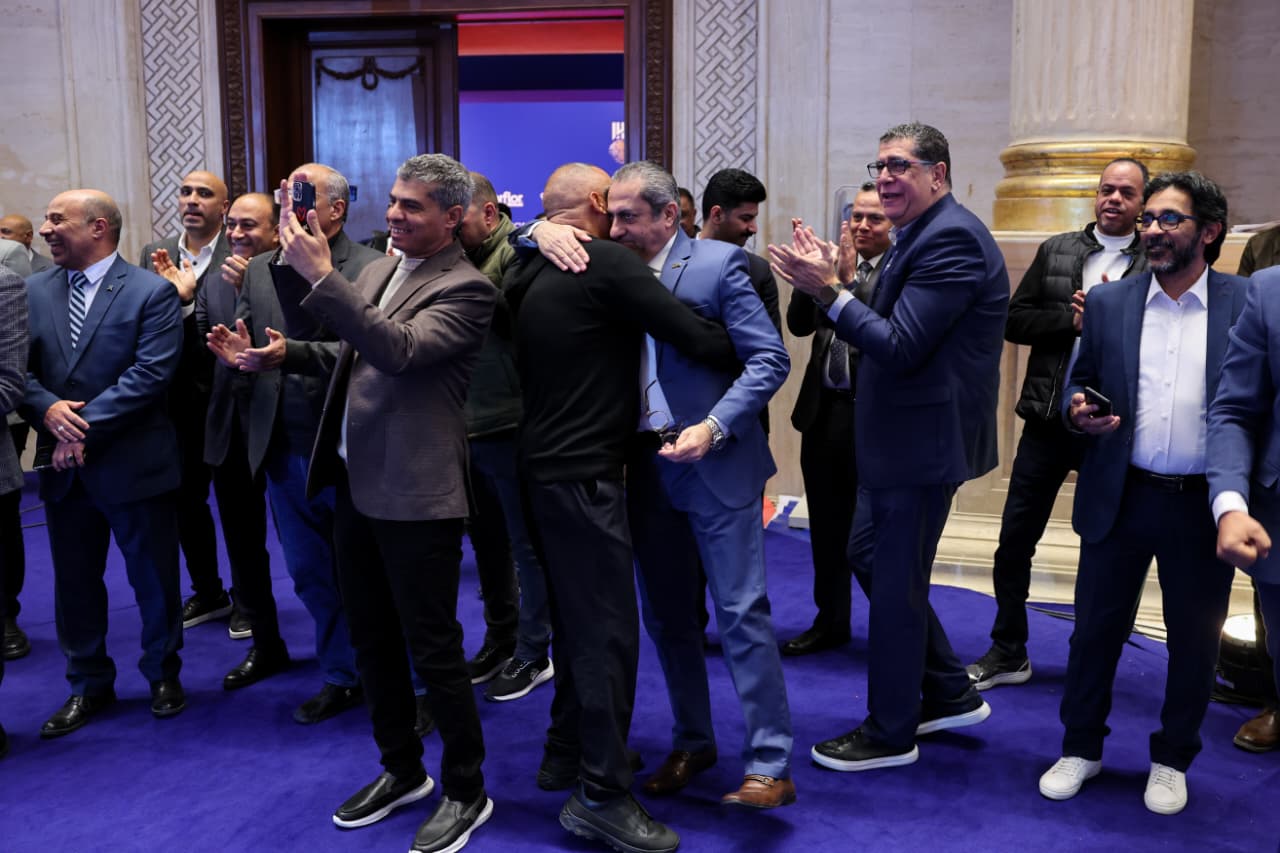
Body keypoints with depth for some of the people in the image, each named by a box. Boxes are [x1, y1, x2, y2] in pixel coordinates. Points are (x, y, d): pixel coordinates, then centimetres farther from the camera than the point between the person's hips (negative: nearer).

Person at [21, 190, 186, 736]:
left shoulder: (152, 292, -8)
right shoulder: (34, 291, 7)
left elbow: (150, 374, -16)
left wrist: (85, 425, -18)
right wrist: (48, 409, -16)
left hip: (134, 463, -4)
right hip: (64, 465, 5)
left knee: (153, 579, 9)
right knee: (74, 582, 14)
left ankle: (163, 675, 29)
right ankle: (89, 686, 30)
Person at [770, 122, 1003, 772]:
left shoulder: (951, 240, -19)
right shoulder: (919, 236, 13)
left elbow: (900, 347, -24)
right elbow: (887, 334, 8)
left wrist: (829, 290, -23)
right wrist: (833, 281, -2)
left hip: (925, 440, -10)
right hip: (898, 436, 10)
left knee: (895, 581, 2)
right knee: (868, 555, 19)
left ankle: (890, 734, 20)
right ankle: (951, 695, 32)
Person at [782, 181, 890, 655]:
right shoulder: (833, 264, 9)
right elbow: (798, 324, 2)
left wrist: (849, 280, -22)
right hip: (824, 410, 6)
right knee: (827, 526, 15)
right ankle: (830, 622, 29)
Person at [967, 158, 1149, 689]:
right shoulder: (1057, 251, 7)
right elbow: (1015, 321, 1)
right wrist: (1074, 318, -12)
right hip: (1049, 420, 2)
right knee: (1016, 537, 6)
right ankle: (1008, 653, 21)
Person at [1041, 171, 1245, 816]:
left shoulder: (1247, 304, -3)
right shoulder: (1109, 303, 3)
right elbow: (1079, 382, 11)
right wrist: (1080, 411, -11)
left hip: (1204, 504, -1)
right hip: (1119, 498, 1)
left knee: (1194, 640, 12)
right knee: (1095, 629, 10)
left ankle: (1172, 759, 32)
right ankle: (1080, 748, 29)